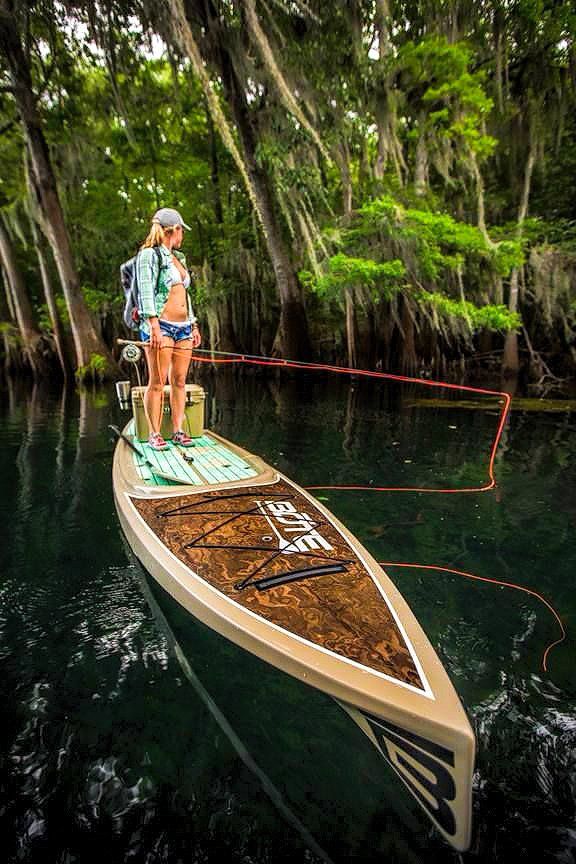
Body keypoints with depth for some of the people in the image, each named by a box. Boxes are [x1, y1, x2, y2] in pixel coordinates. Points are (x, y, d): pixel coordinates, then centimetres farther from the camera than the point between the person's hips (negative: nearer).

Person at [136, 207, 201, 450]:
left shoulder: (178, 258, 22)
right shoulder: (149, 254, -1)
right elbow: (146, 292, -10)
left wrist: (194, 325, 20)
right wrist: (154, 324, -20)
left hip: (184, 327, 7)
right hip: (161, 326, -7)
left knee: (179, 381, 5)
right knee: (157, 382, -6)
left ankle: (178, 431, 10)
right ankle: (155, 434, 0)